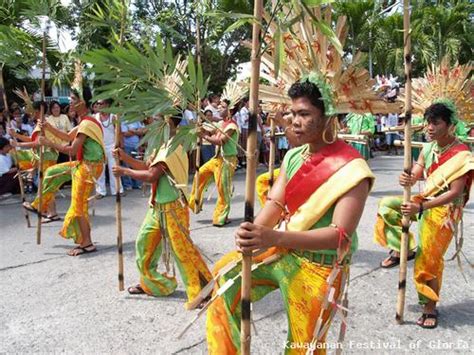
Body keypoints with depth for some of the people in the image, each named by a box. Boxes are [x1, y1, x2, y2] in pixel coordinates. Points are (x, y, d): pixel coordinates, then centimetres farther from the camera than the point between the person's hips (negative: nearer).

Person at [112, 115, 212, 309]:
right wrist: (125, 157, 8)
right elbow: (147, 166, 15)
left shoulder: (172, 147, -20)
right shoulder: (164, 144, 10)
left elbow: (151, 175, -23)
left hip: (172, 207, -10)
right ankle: (151, 283, 35)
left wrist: (125, 171, -11)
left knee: (182, 250, -5)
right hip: (157, 206, 10)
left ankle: (202, 292, 7)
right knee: (144, 243, 17)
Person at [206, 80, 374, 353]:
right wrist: (254, 232, -29)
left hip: (320, 268, -6)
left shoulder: (351, 169, -23)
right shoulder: (294, 156, -1)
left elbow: (341, 235, -29)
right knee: (226, 272, 8)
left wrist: (275, 238, -41)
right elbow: (275, 203, -6)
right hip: (285, 251, 6)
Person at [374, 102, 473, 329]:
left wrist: (420, 207, -31)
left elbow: (455, 193, -23)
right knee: (386, 204, -6)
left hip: (444, 210, -7)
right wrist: (407, 179, -31)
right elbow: (415, 175, -5)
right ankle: (400, 249, 6)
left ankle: (430, 308, 18)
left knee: (428, 260, -2)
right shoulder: (428, 148, 0)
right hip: (424, 202, 7)